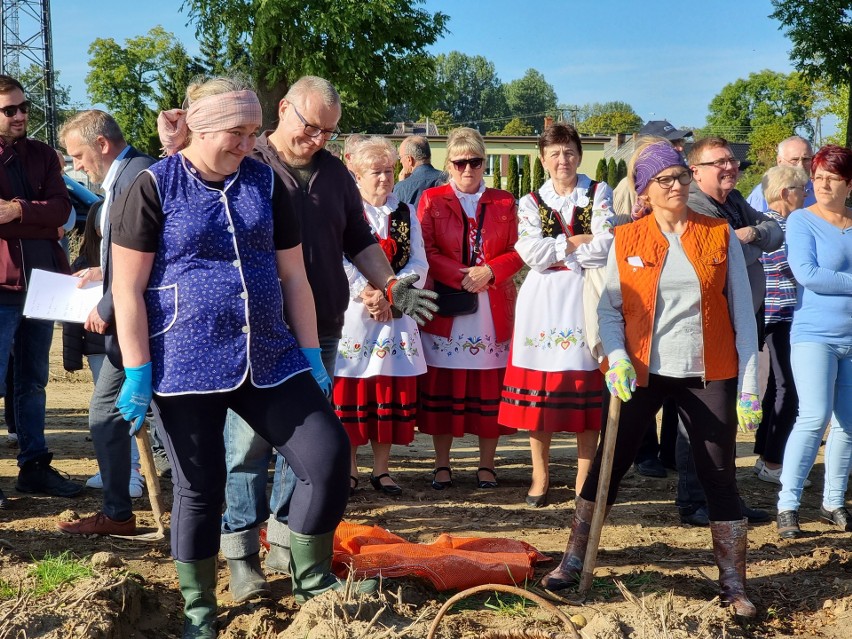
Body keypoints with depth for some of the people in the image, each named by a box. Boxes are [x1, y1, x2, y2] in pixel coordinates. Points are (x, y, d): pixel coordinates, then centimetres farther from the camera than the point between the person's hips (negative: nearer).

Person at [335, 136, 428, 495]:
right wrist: (367, 294, -16)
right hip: (351, 314, -3)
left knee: (391, 391, 3)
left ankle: (381, 469, 12)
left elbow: (419, 264, 5)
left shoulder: (406, 213, 13)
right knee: (349, 390, -1)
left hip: (396, 314, 4)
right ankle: (349, 469, 10)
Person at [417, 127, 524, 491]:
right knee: (442, 386, 1)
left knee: (490, 386, 3)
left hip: (493, 310, 1)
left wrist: (489, 271, -12)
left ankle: (487, 465, 13)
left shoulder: (504, 202, 11)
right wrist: (462, 276, -15)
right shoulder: (431, 200, 6)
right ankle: (442, 465, 10)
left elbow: (518, 252, 6)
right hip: (445, 308, -1)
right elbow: (426, 251, -3)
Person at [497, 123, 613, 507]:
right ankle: (540, 478, 10)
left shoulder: (599, 194, 8)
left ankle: (584, 479, 8)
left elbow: (604, 247, -7)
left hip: (586, 299, -1)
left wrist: (555, 250, -5)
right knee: (539, 392, 0)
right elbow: (532, 253, -5)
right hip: (542, 302, 1)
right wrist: (577, 241, -5)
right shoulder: (530, 203, 12)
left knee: (587, 392, -1)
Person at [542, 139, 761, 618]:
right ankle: (574, 562, 18)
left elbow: (742, 314, 1)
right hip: (643, 371, 0)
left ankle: (735, 586, 15)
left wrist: (749, 385, -3)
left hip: (708, 375, 0)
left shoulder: (721, 235, 0)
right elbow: (609, 308, 5)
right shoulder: (626, 240, 0)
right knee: (608, 465, 5)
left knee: (720, 477, 4)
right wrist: (617, 358, -14)